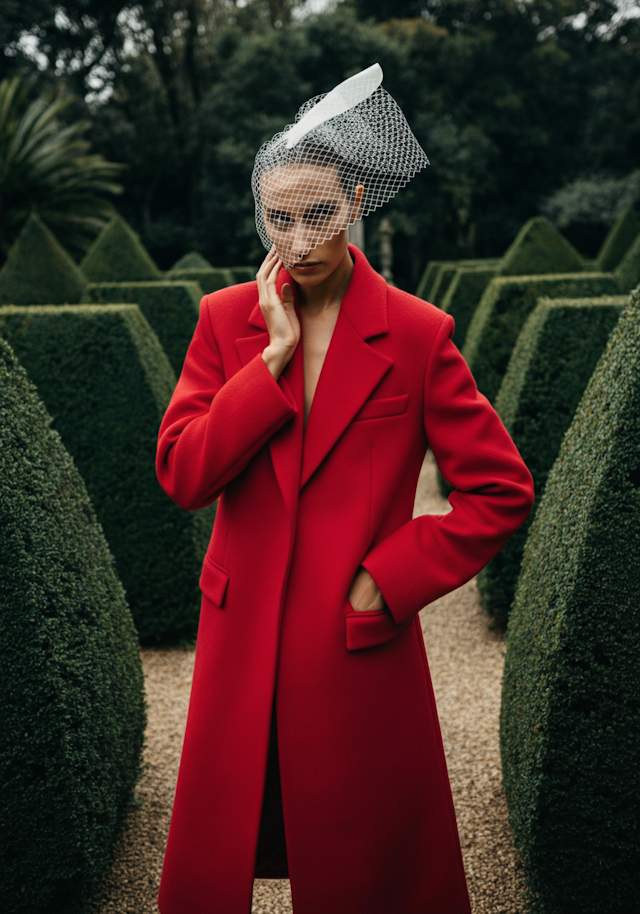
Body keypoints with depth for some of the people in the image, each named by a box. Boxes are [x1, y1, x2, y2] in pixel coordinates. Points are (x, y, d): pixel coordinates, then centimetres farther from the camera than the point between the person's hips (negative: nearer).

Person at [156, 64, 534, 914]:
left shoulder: (417, 335, -8)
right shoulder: (227, 318, 1)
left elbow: (503, 491, -7)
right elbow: (181, 475, -9)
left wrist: (387, 582, -12)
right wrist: (276, 355, -15)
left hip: (361, 646, -2)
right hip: (243, 641, 3)